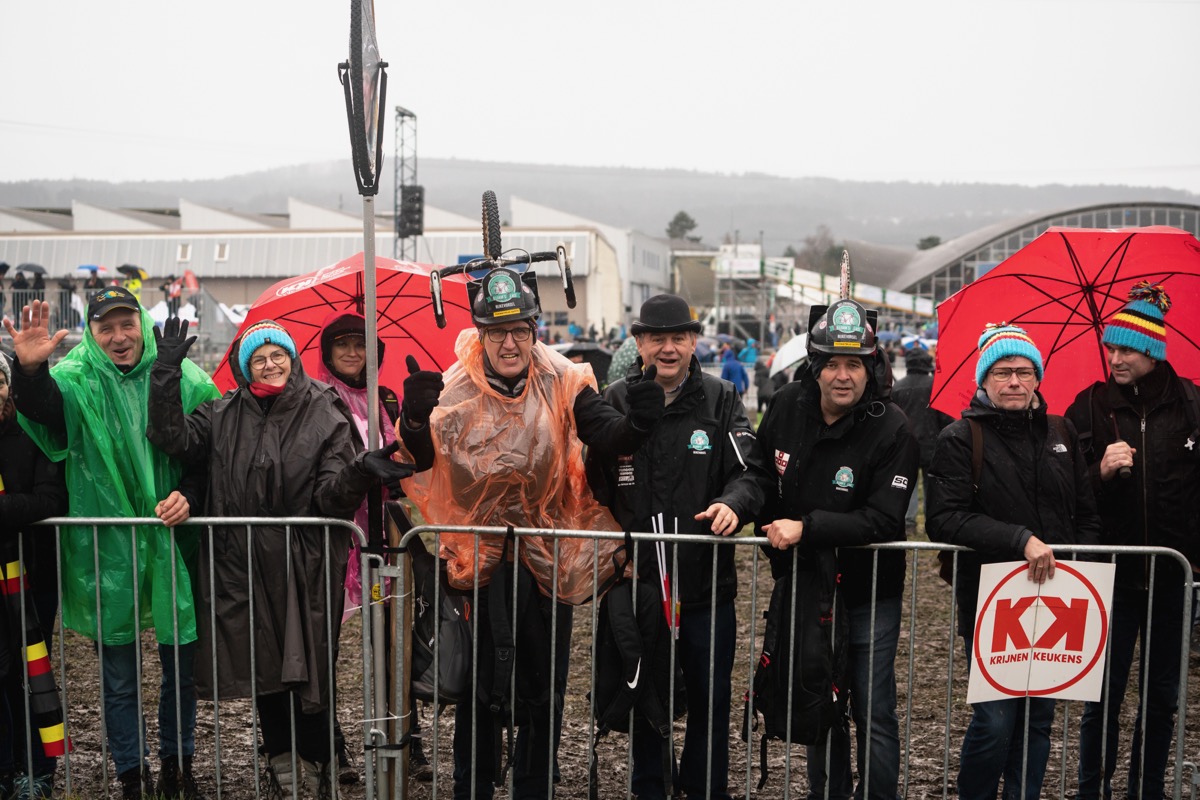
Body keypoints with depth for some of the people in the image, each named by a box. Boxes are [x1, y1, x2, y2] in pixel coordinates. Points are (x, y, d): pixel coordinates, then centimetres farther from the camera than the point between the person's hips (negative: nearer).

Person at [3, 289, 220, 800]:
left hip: (172, 542, 1)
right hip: (107, 551, -1)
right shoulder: (74, 379, -1)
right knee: (119, 676, 11)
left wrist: (189, 495, -10)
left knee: (182, 664, 12)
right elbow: (44, 410, -24)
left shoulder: (183, 377, 0)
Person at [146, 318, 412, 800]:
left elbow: (331, 494, -9)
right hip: (244, 565, 3)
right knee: (263, 667, 14)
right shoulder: (224, 415, 7)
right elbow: (173, 438, -6)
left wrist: (360, 472, -31)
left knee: (310, 666, 2)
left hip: (306, 567, -3)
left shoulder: (324, 413, -3)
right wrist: (167, 374, -13)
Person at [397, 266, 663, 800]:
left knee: (545, 685, 14)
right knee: (476, 683, 14)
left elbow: (606, 435, -19)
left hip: (549, 555, 1)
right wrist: (416, 418, -39)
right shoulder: (456, 389, -9)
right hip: (477, 555, 0)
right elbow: (423, 458, -17)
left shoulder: (563, 384, -9)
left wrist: (637, 423, -41)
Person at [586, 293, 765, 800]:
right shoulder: (615, 402, 3)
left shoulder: (721, 401, 1)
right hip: (637, 580, 1)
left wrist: (732, 502, -28)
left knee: (710, 700, 11)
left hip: (707, 583, -1)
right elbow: (595, 487, 6)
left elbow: (748, 472, -7)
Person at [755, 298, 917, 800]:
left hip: (869, 594, -4)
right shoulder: (786, 407, -5)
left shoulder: (892, 429, -19)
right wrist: (772, 536, 4)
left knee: (873, 713, 4)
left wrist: (807, 528, -30)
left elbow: (883, 520, -25)